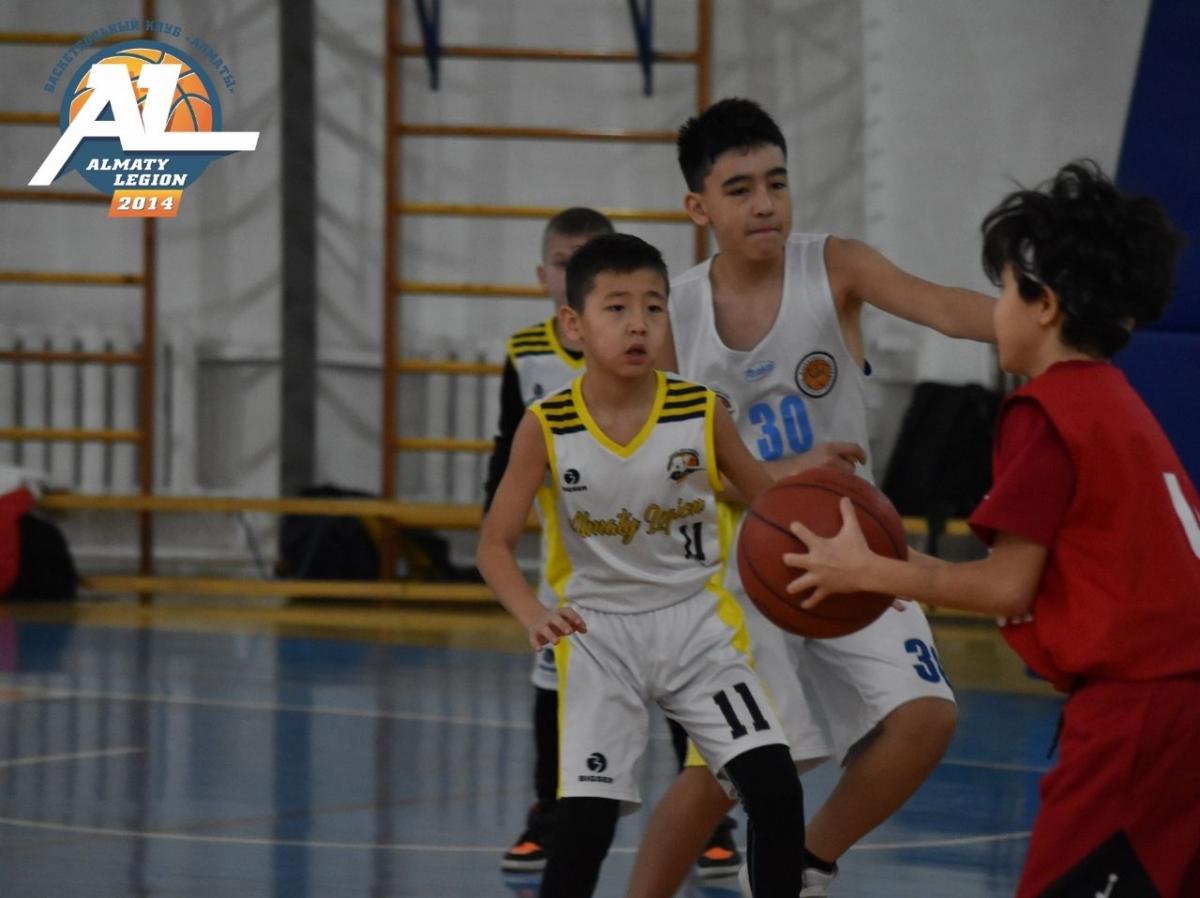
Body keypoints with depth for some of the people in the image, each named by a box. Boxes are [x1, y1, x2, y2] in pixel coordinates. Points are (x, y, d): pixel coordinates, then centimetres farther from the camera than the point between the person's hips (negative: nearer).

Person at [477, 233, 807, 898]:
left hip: (695, 620, 1)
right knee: (584, 822, -10)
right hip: (599, 635, -1)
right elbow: (494, 546, -7)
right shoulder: (546, 428, -11)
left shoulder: (701, 414, -8)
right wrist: (533, 616, -26)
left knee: (776, 790, -12)